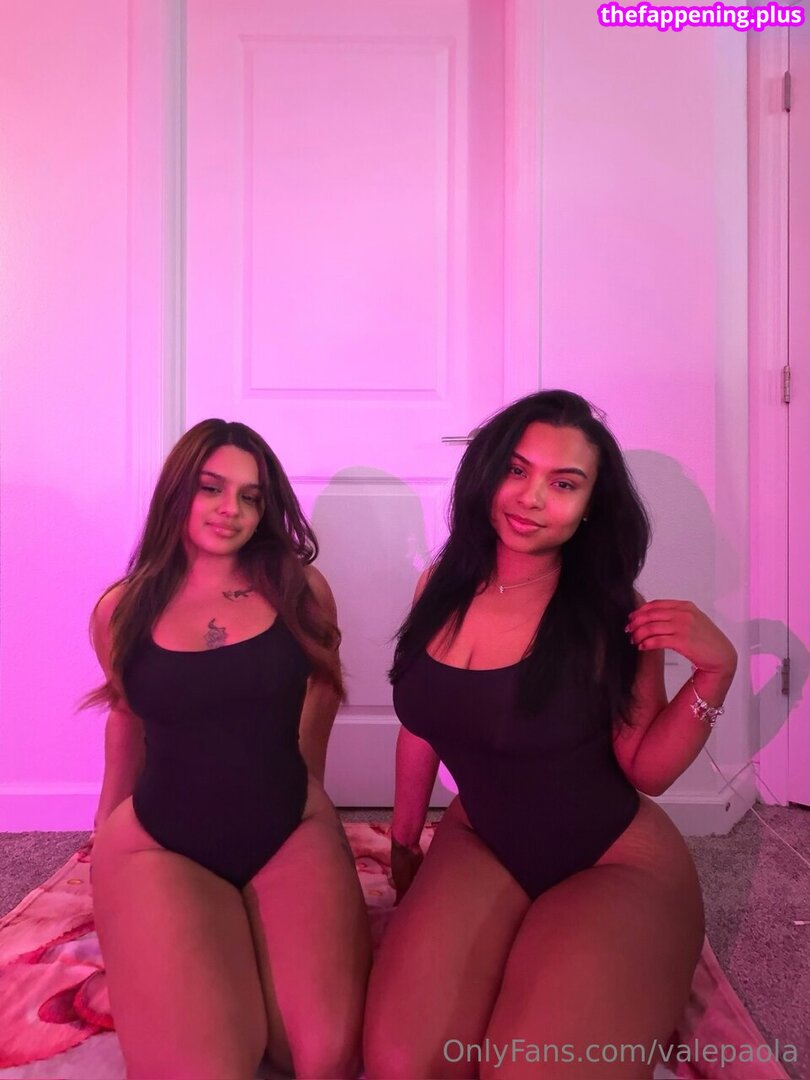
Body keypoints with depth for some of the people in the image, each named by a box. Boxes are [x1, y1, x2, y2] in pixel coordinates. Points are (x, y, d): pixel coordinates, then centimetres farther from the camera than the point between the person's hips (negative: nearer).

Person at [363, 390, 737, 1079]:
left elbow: (646, 770, -7)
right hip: (480, 845, 3)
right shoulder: (442, 587, -3)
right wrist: (404, 845, 21)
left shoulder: (611, 615, -13)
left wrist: (716, 671, -22)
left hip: (614, 861, -2)